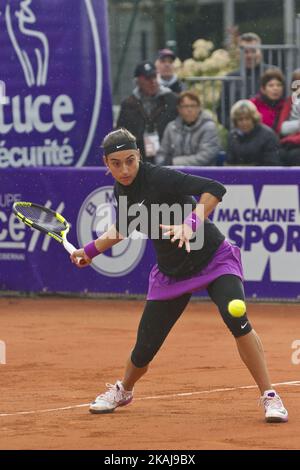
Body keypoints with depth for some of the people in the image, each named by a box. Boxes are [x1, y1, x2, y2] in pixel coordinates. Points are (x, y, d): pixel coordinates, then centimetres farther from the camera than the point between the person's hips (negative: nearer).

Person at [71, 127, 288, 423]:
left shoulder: (159, 178, -23)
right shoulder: (122, 190, -1)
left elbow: (214, 190, -33)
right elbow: (123, 228, 22)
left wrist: (191, 224, -44)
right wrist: (90, 250, 25)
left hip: (213, 259, -6)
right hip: (171, 273, 6)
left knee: (236, 320, -31)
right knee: (143, 351, 4)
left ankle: (269, 397, -22)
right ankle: (123, 391, 38)